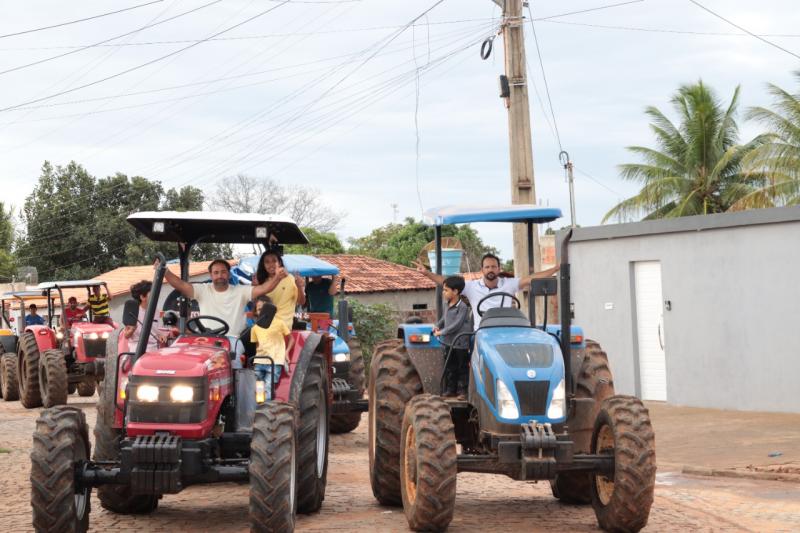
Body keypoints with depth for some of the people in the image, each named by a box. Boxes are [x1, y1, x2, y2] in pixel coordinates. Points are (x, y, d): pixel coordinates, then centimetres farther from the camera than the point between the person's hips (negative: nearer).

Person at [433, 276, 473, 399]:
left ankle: (462, 390, 9)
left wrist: (441, 332, -17)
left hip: (460, 344, -7)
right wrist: (437, 326, 6)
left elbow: (457, 325, -21)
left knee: (462, 369, 3)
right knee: (449, 368, 12)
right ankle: (450, 389, 20)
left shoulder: (463, 307, -16)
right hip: (448, 343, 7)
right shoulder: (449, 305, 8)